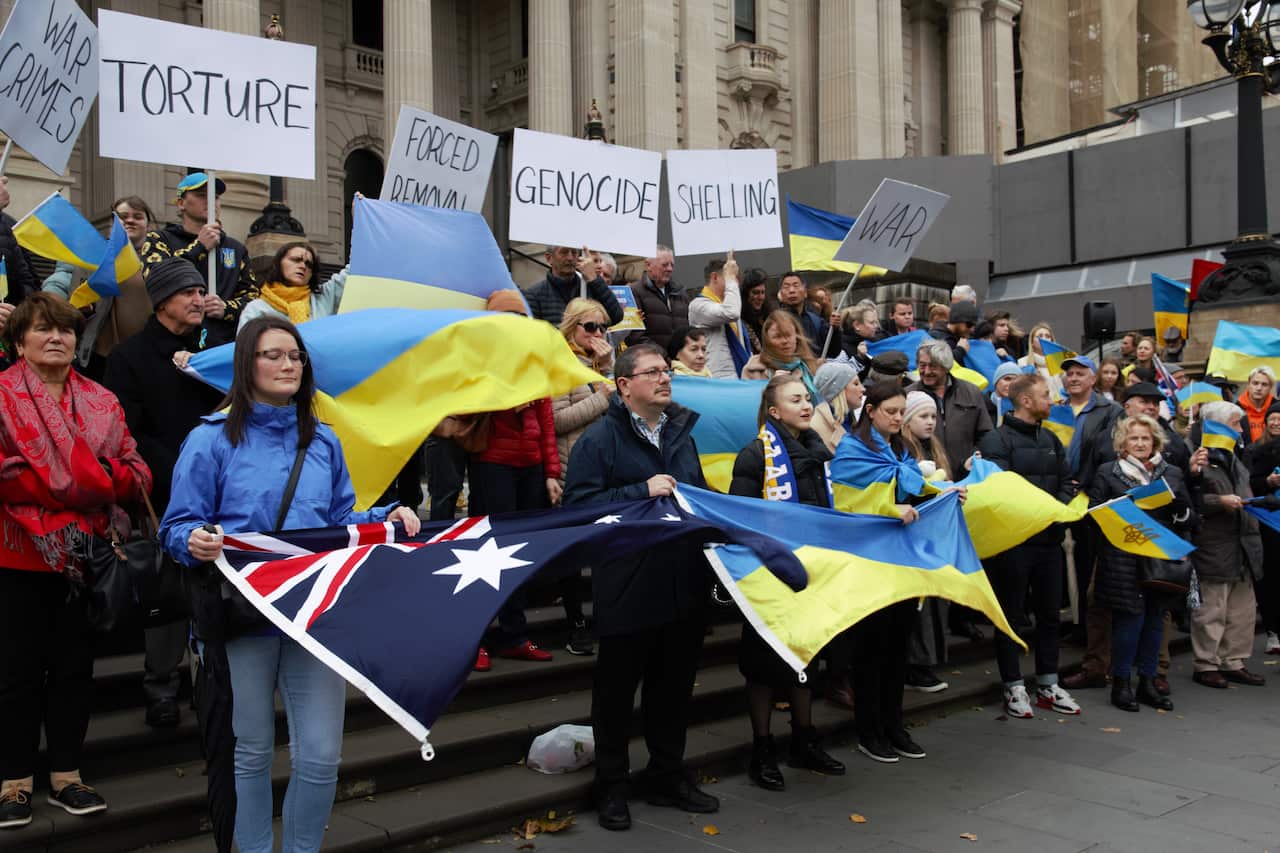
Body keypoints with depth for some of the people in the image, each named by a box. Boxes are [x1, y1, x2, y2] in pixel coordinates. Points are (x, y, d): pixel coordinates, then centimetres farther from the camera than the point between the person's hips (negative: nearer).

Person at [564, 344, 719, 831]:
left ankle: (668, 777, 33)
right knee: (617, 690, 7)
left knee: (674, 685, 16)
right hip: (628, 590, -6)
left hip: (684, 586, 6)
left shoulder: (681, 434, 12)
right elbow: (578, 504, -19)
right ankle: (611, 788, 23)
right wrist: (642, 491, -21)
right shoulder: (599, 440, -9)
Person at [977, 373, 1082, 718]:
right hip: (1013, 540, -7)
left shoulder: (1051, 440, 15)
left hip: (1049, 538, 7)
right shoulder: (997, 440, -8)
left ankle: (1048, 685, 24)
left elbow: (1067, 483, 12)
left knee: (1049, 612, 13)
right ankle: (1014, 687, 11)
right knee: (1011, 613, 2)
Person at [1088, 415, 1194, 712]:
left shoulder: (1172, 473, 13)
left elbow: (1187, 520, 12)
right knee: (1130, 616, -7)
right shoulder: (1108, 473, 3)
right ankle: (1120, 684, 6)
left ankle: (1147, 682, 19)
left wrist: (1179, 508, -10)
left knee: (1155, 617, 6)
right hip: (1123, 561, -4)